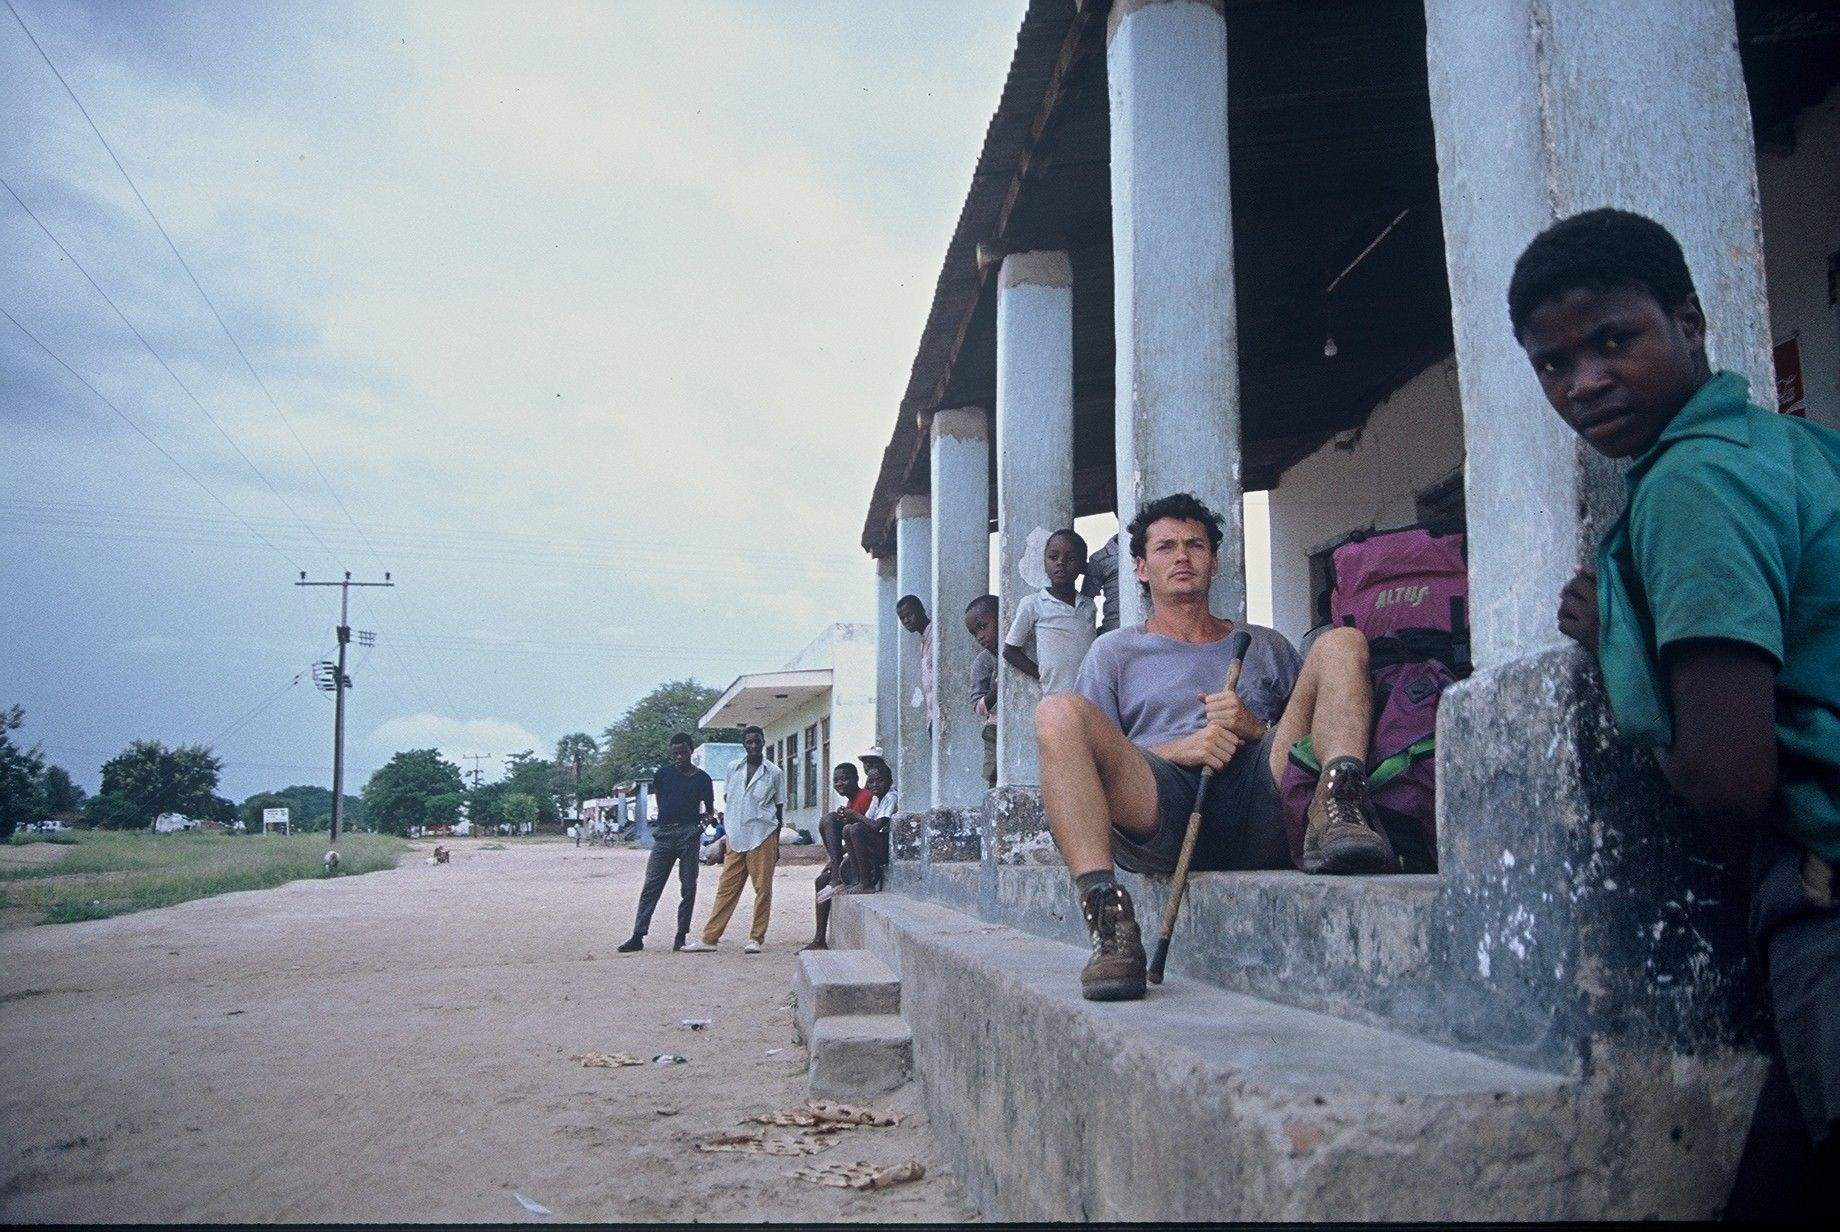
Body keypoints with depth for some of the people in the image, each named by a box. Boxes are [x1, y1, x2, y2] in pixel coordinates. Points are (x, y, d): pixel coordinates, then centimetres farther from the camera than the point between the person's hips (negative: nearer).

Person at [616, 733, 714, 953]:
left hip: (689, 834, -1)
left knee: (688, 888, 1)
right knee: (651, 886, -2)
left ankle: (681, 936, 10)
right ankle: (637, 936, 0)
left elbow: (710, 810, 14)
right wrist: (668, 817, 11)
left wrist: (704, 817, -5)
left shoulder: (702, 778, 4)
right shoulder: (663, 773, 7)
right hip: (664, 833, 1)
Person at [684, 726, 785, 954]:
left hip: (762, 837, -3)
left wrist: (776, 843, 4)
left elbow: (779, 809, 6)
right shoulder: (734, 770, 9)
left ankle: (756, 939, 9)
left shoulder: (774, 773, 2)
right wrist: (728, 830, 12)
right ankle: (709, 938, 4)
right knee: (726, 888, 3)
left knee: (763, 889, 1)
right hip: (736, 837, 3)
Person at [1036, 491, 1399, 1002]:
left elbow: (1312, 734, 22)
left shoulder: (1265, 645, 31)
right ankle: (1108, 920, -40)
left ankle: (1337, 811, -34)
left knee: (1340, 642, -7)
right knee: (1058, 712, -28)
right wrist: (1177, 749, -6)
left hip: (1259, 804, 2)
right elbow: (1086, 758, 11)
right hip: (1162, 798, -1)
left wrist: (1255, 727, 0)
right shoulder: (1115, 651, 25)